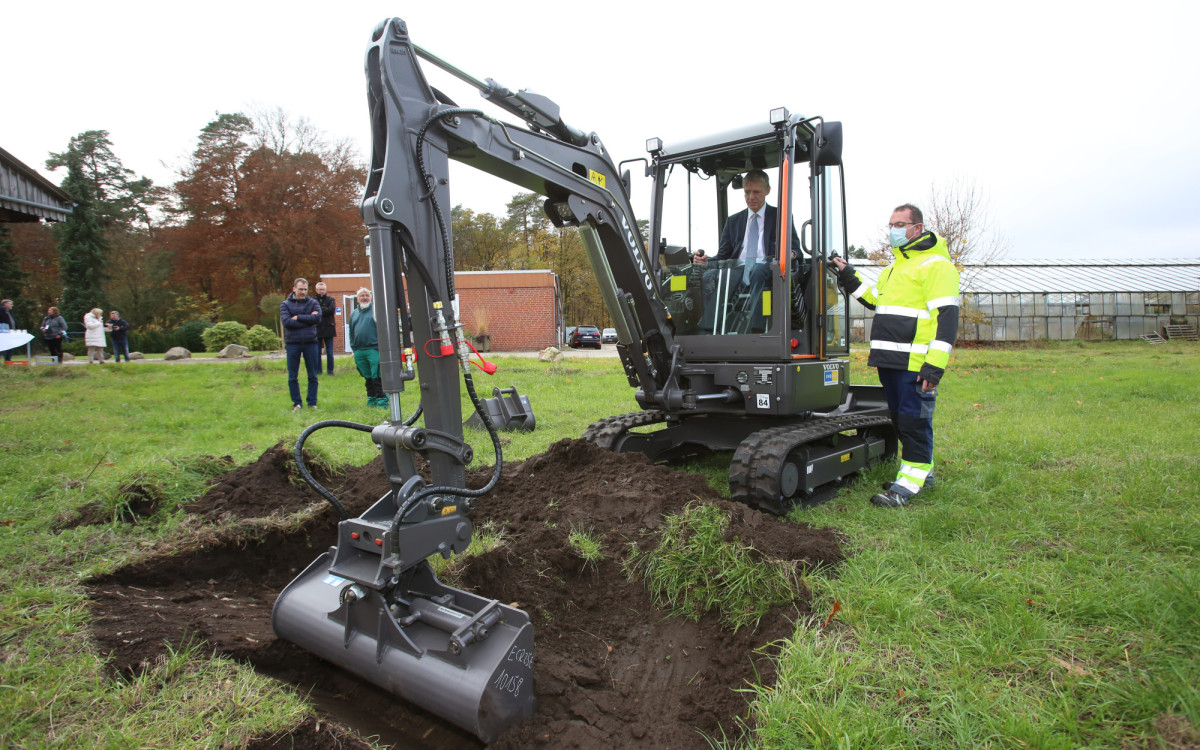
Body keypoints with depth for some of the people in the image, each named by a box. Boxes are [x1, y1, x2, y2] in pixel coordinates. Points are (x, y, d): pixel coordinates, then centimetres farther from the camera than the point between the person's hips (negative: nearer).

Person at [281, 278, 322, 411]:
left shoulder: (313, 303, 6)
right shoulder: (285, 304, 4)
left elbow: (318, 318, -11)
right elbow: (286, 321, -12)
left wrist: (298, 317, -10)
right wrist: (308, 319, -10)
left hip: (310, 342, 0)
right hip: (292, 343, 0)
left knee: (313, 376, 5)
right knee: (292, 377, 5)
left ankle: (312, 403, 14)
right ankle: (296, 403, 15)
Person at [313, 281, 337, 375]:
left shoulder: (330, 300, 7)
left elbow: (332, 310, -10)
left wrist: (318, 312, -11)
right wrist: (325, 310, -11)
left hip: (328, 329, 0)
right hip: (317, 329, 0)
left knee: (329, 352, 1)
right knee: (317, 352, 3)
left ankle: (330, 370, 10)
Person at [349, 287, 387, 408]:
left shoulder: (376, 309, 1)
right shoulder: (354, 314, 18)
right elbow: (351, 333, 22)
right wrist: (354, 348, 15)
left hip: (374, 349, -6)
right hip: (359, 351, 6)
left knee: (377, 376, -8)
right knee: (367, 377, 12)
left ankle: (382, 399, -6)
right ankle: (371, 398, 20)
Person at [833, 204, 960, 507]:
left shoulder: (935, 265, -8)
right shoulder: (896, 265, 21)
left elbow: (946, 316, -15)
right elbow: (875, 300, 30)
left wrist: (935, 365, -22)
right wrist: (850, 278, 18)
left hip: (915, 363, -9)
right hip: (889, 359, 9)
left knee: (914, 420, -3)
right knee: (901, 418, 17)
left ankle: (910, 482, 3)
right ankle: (922, 471, 31)